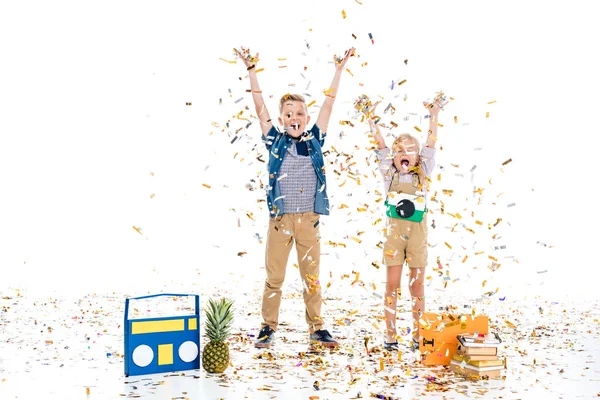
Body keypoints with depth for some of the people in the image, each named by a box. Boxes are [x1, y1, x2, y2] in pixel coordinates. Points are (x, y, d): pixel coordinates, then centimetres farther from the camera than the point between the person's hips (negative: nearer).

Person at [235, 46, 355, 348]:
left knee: (312, 277, 9)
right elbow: (260, 108, 1)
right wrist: (251, 70, -2)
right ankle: (268, 327, 18)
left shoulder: (314, 140, 7)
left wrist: (339, 70, 8)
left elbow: (328, 105, 8)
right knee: (274, 276, 6)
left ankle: (316, 329, 19)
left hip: (308, 220, 1)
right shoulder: (275, 142, 4)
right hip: (280, 219, -1)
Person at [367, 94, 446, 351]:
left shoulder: (422, 173, 5)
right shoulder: (389, 173, 5)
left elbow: (430, 144, 0)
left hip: (417, 233, 0)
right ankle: (390, 335, 10)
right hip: (394, 231, 0)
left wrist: (434, 115, -4)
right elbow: (380, 144, 0)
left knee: (417, 285, 5)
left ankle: (418, 334, 14)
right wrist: (372, 118, -5)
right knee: (392, 285, 3)